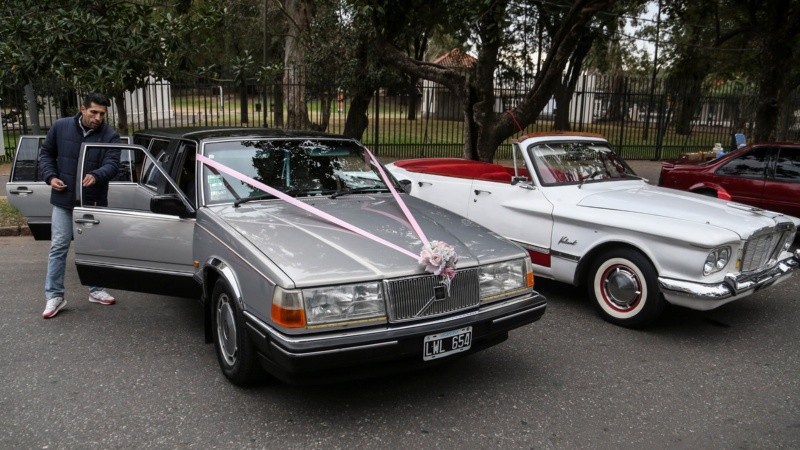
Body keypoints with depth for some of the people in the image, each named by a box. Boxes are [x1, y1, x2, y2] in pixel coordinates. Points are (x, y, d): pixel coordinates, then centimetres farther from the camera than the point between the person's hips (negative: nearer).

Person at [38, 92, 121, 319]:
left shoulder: (110, 136, -7)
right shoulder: (60, 127, -3)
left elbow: (112, 164, -19)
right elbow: (46, 153, 9)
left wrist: (96, 175, -39)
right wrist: (50, 176, -6)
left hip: (94, 201, 0)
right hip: (64, 200, 0)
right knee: (58, 247, 1)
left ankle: (96, 290, 26)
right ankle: (54, 296, 8)